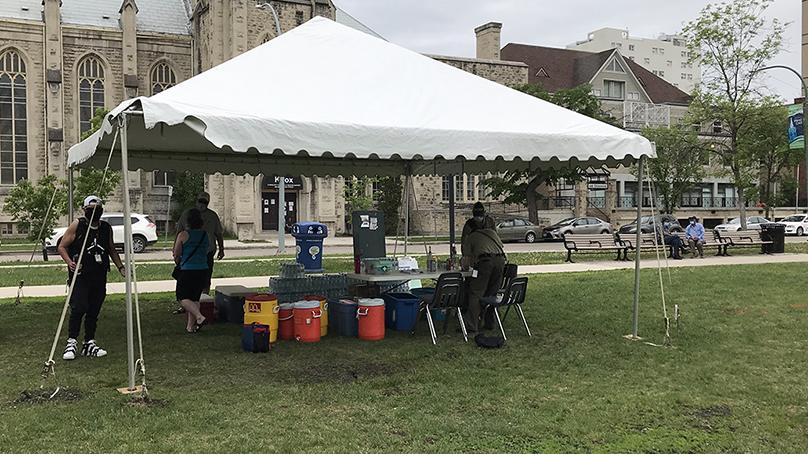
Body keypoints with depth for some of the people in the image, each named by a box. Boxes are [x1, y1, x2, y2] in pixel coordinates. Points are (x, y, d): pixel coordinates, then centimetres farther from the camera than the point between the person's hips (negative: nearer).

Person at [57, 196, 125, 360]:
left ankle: (89, 343, 16)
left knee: (94, 311, 7)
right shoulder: (76, 226, -2)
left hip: (99, 277, 4)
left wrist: (120, 267, 12)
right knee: (78, 308, -14)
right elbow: (61, 247, 0)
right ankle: (72, 342, -2)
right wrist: (69, 262, -18)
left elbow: (111, 249, 23)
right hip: (80, 276, -4)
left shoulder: (106, 228, 11)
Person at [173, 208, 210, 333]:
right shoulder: (205, 235, 6)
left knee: (183, 297, 5)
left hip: (187, 270, -5)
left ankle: (200, 317, -15)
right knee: (195, 298, 14)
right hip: (203, 270, 5)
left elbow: (176, 255, -4)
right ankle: (190, 326, 15)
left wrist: (178, 263, 19)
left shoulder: (183, 235, -9)